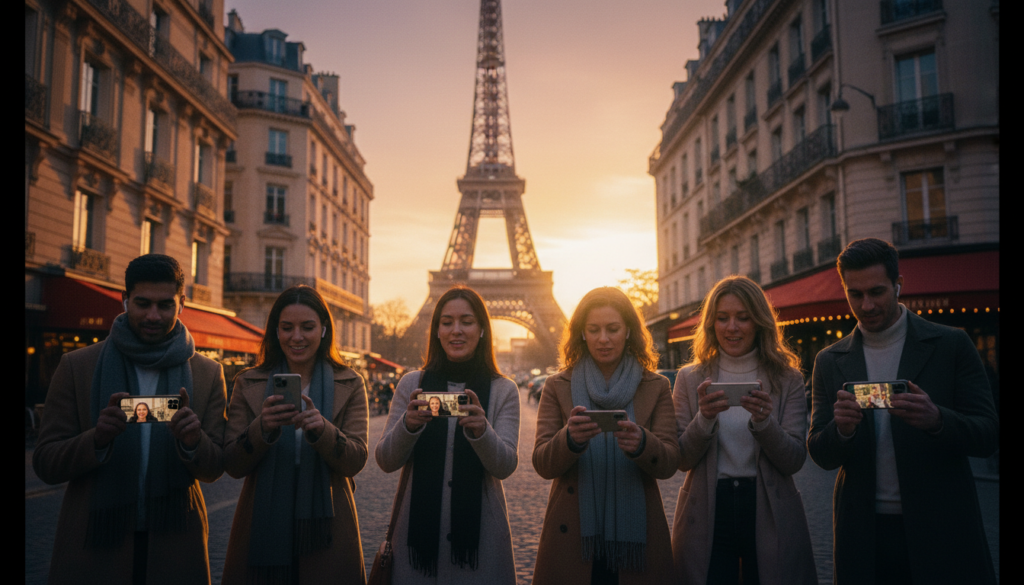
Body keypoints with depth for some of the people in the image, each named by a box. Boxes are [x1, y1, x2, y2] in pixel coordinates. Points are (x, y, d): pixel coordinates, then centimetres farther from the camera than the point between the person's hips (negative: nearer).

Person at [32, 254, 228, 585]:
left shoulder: (208, 374, 1)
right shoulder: (77, 366, -1)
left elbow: (214, 470, 0)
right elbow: (44, 464, -3)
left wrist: (193, 442, -22)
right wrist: (97, 438, -22)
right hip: (92, 549, -1)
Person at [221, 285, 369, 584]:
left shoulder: (349, 385, 1)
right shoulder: (248, 384, 3)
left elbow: (356, 461, -8)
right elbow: (232, 466, -3)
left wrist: (321, 428, -27)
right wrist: (262, 427, -22)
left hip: (325, 532, 0)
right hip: (262, 530, 1)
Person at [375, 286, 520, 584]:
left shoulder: (503, 390, 1)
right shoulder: (412, 383, 2)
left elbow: (505, 466, -8)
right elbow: (386, 462, -2)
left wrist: (481, 430, -28)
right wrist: (408, 425, -22)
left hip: (479, 533, 0)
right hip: (417, 529, 1)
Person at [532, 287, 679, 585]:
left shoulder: (656, 387, 4)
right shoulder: (557, 387, 2)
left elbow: (669, 463, -6)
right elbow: (542, 464, -6)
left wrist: (641, 443, -28)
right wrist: (571, 438, -27)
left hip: (636, 538, 1)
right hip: (572, 536, 0)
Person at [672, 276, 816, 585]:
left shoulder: (788, 381, 2)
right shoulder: (690, 379, 2)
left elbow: (794, 461, -5)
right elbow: (682, 460, -3)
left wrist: (763, 420, -23)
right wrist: (704, 418, -20)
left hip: (769, 518, 0)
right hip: (707, 516, 0)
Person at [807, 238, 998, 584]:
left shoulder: (951, 345, -2)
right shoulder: (830, 361, 3)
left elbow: (988, 436, -4)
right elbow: (821, 456, 2)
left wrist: (936, 420, -25)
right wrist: (842, 428, -21)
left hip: (941, 530, -1)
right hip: (864, 535, 2)